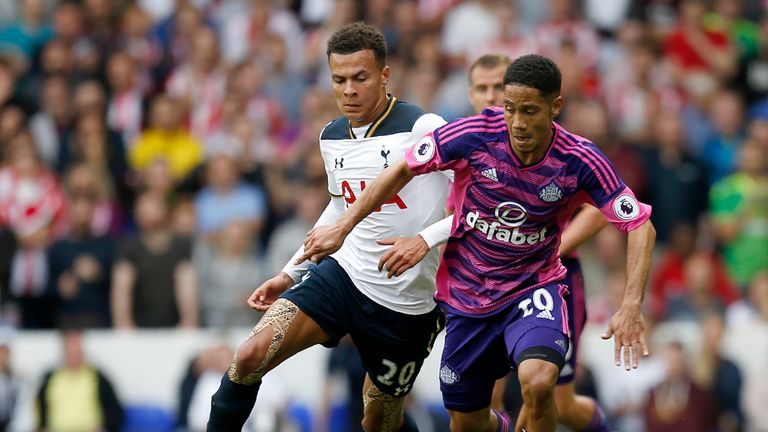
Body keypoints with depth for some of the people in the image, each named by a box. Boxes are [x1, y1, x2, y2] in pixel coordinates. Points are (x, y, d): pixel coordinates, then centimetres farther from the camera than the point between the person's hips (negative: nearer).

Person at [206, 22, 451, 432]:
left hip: (406, 305, -5)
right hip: (344, 275, 5)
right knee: (250, 356, -17)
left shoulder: (423, 128, -16)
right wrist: (291, 272, 23)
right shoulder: (332, 137, 6)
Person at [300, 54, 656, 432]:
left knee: (537, 382, -33)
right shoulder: (474, 135, -19)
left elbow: (640, 226, -14)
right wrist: (342, 228, -5)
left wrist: (630, 308, -25)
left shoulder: (579, 161, -19)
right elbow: (403, 170, -5)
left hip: (534, 287, -2)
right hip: (467, 296, 2)